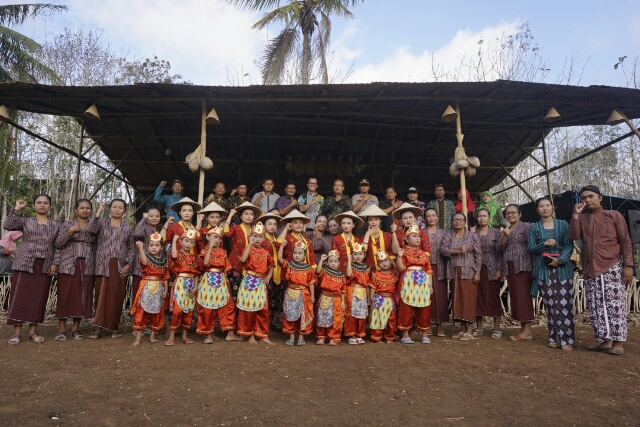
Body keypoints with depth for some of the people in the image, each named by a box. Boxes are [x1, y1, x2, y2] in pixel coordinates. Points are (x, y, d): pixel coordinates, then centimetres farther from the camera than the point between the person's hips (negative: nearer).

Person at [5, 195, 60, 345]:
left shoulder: (56, 225, 11)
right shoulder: (25, 221, 11)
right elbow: (8, 225, -8)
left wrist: (55, 263, -3)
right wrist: (16, 209, -5)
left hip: (45, 266, 1)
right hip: (25, 264, -1)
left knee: (39, 298, 1)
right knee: (20, 296, -4)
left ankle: (33, 331, 8)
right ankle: (16, 332, 2)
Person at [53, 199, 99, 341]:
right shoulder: (67, 224, 6)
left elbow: (96, 245, 11)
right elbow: (58, 243, -2)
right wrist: (70, 231, -11)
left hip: (88, 267, 2)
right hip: (69, 266, -2)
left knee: (83, 297, 3)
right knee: (65, 296, -2)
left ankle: (75, 328, 13)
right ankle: (61, 329, 6)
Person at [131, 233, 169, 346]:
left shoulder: (164, 260, 7)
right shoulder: (146, 257, -2)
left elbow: (165, 276, 8)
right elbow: (144, 262, -28)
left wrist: (166, 289, 1)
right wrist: (140, 247, -35)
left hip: (159, 288, 3)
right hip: (146, 287, -3)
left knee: (156, 312, 9)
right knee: (141, 311, -5)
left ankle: (152, 336, 21)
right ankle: (138, 337, 2)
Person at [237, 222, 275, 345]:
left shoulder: (265, 252, 8)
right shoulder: (249, 249, -4)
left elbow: (271, 265, 21)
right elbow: (243, 260, -25)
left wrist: (269, 276, 4)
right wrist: (250, 244, -22)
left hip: (261, 282, 4)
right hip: (250, 280, -4)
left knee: (263, 309, 6)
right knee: (249, 308, 2)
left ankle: (263, 335, 16)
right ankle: (250, 334, 14)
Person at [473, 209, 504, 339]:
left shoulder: (496, 233, 4)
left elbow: (500, 252, -1)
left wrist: (499, 269, -8)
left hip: (491, 269, -1)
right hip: (476, 269, 2)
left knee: (493, 296, 1)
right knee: (478, 296, 4)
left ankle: (496, 328, 9)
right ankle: (479, 327, 14)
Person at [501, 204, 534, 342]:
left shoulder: (526, 226, 0)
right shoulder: (506, 230, 19)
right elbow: (501, 250, 13)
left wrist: (533, 265, -14)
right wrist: (505, 237, -3)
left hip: (523, 266, -7)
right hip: (509, 267, 7)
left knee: (523, 296, -8)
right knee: (515, 297, 6)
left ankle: (527, 331, -4)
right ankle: (524, 329, 11)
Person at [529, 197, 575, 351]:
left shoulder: (563, 224, 8)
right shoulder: (534, 227, 10)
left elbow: (569, 246, 0)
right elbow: (531, 249, 4)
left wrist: (560, 260, -15)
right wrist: (544, 244, -14)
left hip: (563, 268, -1)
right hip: (543, 270, 1)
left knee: (564, 304, -5)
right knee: (550, 305, 2)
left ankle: (566, 339, 1)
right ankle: (554, 338, 11)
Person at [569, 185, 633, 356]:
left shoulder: (614, 215, 4)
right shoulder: (581, 219, 13)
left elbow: (625, 241, 0)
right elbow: (573, 236, -5)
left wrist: (628, 265, -7)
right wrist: (575, 214, -10)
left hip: (612, 268, -4)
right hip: (590, 270, 4)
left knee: (615, 305, -4)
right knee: (596, 307, 3)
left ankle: (618, 343, 1)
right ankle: (605, 340, 9)